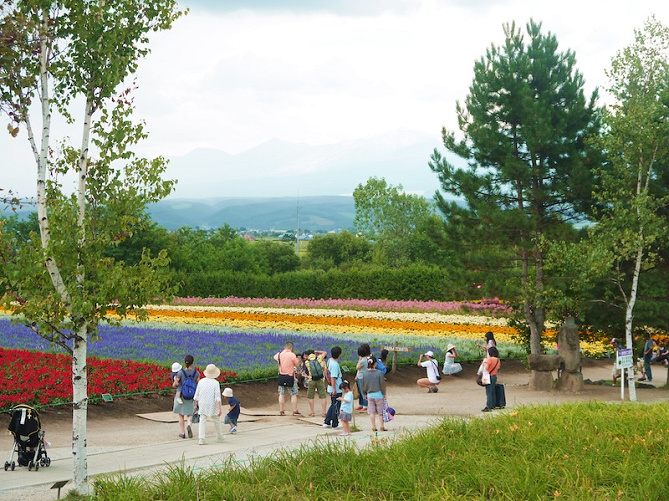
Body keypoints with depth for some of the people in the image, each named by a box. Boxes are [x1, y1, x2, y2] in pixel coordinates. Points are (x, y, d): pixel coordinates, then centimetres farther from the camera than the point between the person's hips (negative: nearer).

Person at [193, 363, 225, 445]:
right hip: (212, 406, -2)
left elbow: (197, 395, 4)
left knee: (202, 422, 2)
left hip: (202, 405, 2)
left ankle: (201, 439, -9)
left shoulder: (201, 381, -1)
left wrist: (196, 405, 15)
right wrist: (220, 408, -14)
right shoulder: (215, 383, -12)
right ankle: (219, 437, 28)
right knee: (217, 421, 16)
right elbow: (217, 397, -15)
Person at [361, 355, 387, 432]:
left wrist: (365, 394, 19)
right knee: (380, 411, 8)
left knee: (371, 411, 9)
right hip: (378, 394, -3)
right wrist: (384, 394, 3)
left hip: (370, 394, 3)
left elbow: (364, 385, 5)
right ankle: (381, 426, 10)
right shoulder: (379, 373, -13)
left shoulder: (365, 374, -3)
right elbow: (382, 384, -8)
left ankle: (373, 427, 11)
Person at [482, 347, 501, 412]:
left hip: (489, 377, -8)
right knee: (493, 392, 15)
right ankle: (493, 405, 19)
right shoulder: (498, 360, 8)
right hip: (495, 376, 8)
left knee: (489, 392, -6)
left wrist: (484, 362, -7)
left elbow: (486, 368, -22)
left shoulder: (490, 359, -17)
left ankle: (488, 407, -8)